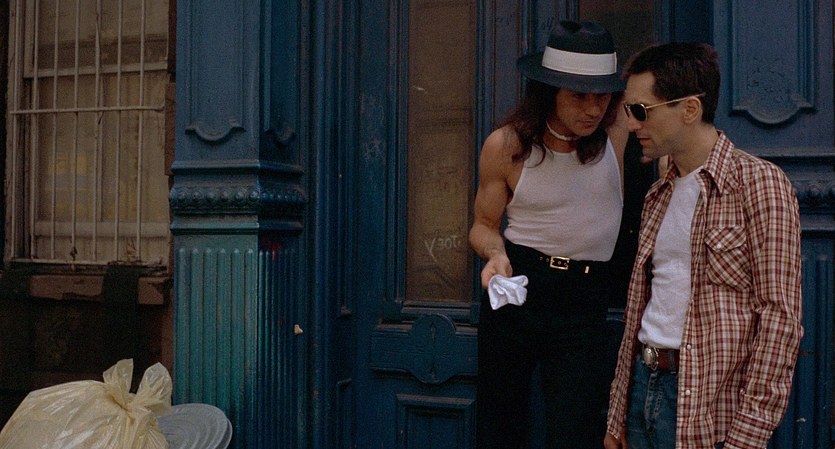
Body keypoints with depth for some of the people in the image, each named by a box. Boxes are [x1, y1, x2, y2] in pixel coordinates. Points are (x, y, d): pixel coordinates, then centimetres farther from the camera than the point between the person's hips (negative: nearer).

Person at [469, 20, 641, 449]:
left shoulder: (619, 128, -7)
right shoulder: (506, 144, -7)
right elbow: (484, 224, 4)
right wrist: (496, 254, -17)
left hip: (585, 301, 0)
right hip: (516, 285, 0)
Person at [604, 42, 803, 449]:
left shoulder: (758, 183, -9)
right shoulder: (659, 195, 12)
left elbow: (779, 317, -13)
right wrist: (616, 416, 12)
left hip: (705, 408, -6)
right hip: (643, 386, 7)